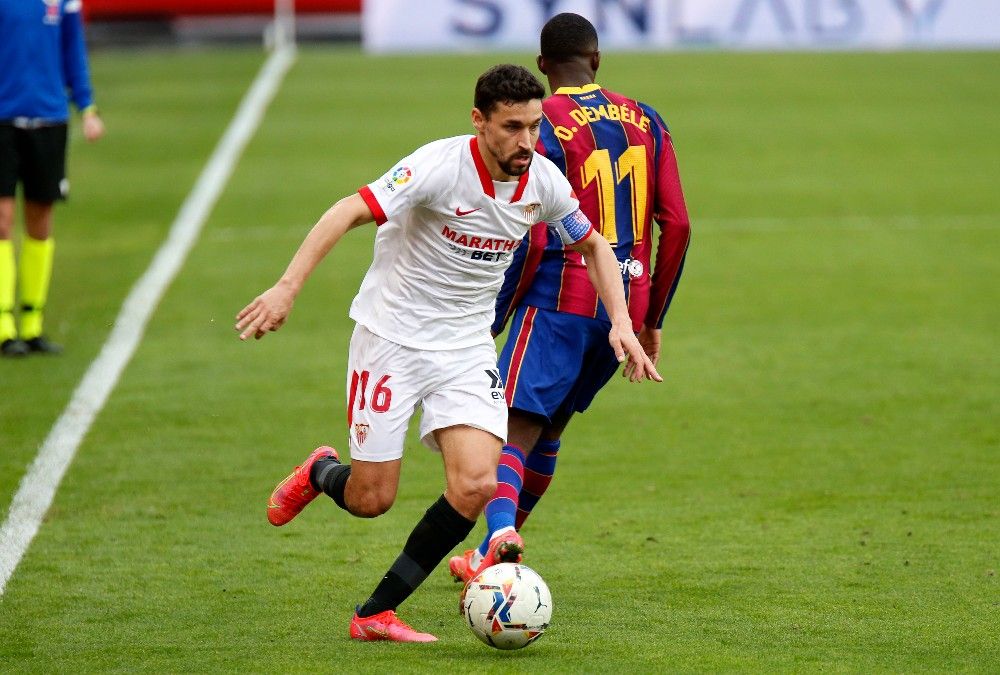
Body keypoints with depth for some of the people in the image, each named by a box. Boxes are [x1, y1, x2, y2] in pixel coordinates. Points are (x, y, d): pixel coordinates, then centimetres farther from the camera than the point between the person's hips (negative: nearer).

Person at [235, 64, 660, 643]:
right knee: (371, 500, -2)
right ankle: (320, 474, 37)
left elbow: (594, 246, 13)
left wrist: (622, 323, 1)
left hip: (467, 350, 4)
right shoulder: (442, 165, -22)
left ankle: (377, 614, -3)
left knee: (475, 485, -16)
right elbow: (348, 213, -27)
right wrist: (288, 286, -37)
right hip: (392, 337, -4)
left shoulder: (544, 182, -5)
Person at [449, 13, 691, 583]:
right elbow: (677, 224, 7)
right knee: (549, 428, 21)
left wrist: (493, 317, -4)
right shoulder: (646, 121, 10)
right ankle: (496, 549, 29)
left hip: (560, 301, -6)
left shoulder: (544, 125, -6)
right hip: (624, 307, 6)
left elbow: (530, 240, -13)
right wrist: (652, 318, 15)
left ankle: (499, 537, -41)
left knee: (515, 431, -15)